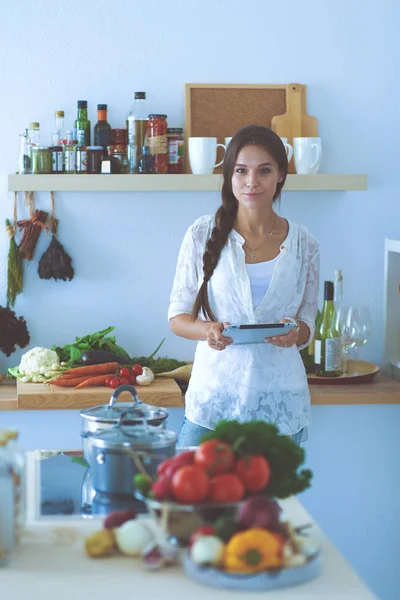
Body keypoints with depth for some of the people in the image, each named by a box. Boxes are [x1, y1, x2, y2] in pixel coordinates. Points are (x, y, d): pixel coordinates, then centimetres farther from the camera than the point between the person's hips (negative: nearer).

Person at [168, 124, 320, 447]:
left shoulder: (304, 244, 4)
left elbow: (308, 322, 11)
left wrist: (295, 333, -12)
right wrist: (208, 330, -18)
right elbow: (178, 317, 3)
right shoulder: (203, 234, 0)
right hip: (213, 395, -1)